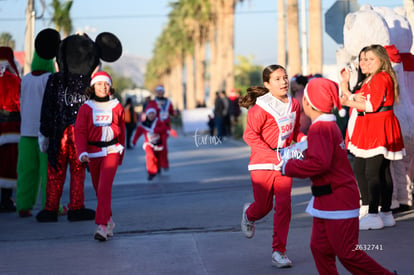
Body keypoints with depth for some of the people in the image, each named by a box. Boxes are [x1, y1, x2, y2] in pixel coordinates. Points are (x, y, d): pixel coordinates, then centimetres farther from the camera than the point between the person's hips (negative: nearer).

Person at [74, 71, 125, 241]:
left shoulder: (116, 107, 3)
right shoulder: (86, 108, 1)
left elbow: (122, 131, 14)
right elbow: (80, 131, -3)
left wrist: (121, 152, 20)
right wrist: (82, 152, -17)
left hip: (111, 151, -2)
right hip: (93, 152, 2)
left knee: (105, 187, -16)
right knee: (98, 189, 12)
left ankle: (102, 226, -19)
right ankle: (109, 221, 31)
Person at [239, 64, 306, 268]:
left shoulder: (294, 104, 4)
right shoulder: (261, 108, -15)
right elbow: (250, 135, -15)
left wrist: (302, 139, -3)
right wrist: (271, 155, -23)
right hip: (262, 163, -4)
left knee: (284, 206, -6)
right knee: (263, 206, 8)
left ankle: (279, 252, 4)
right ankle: (249, 214, 48)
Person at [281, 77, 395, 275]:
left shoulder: (320, 129, -20)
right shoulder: (329, 125, 12)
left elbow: (320, 163, -30)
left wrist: (288, 167, -20)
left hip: (338, 200, -10)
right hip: (326, 200, 10)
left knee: (348, 253, -4)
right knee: (320, 247, 10)